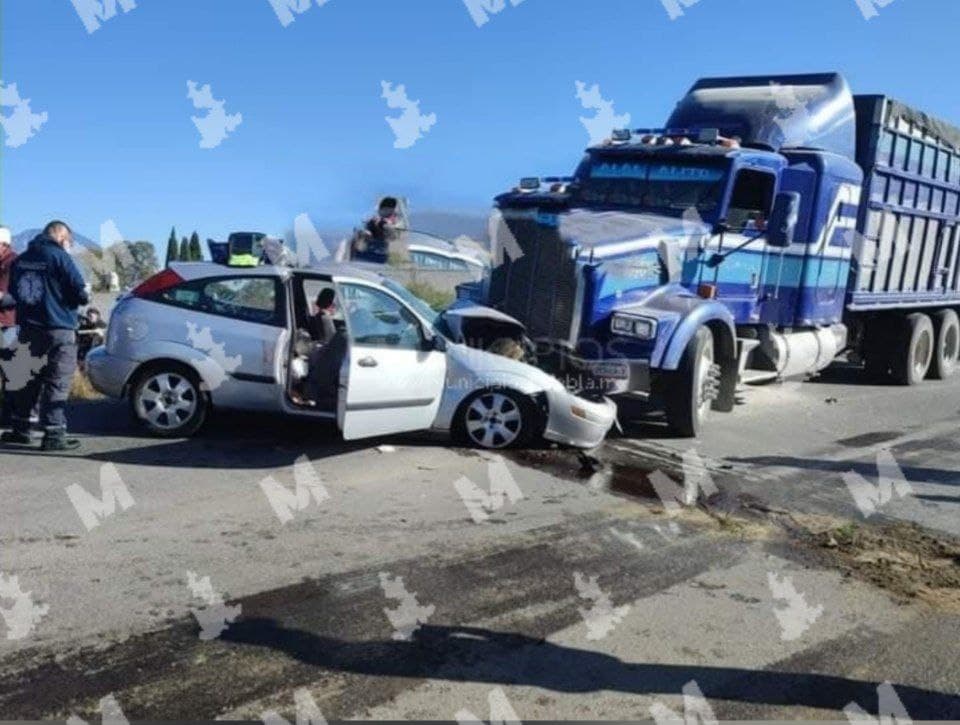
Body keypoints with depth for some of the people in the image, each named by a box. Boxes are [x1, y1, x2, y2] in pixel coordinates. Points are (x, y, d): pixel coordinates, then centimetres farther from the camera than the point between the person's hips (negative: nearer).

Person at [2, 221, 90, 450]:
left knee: (29, 380, 18)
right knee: (57, 383, -2)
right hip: (58, 329, -7)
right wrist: (84, 298, 7)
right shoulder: (59, 256, -9)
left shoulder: (21, 259, 12)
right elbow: (81, 293, -14)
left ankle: (20, 429, 24)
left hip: (28, 328, 7)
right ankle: (53, 435, -3)